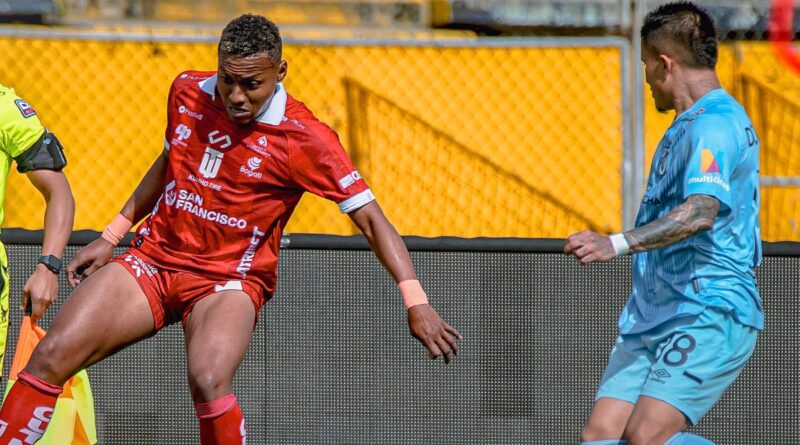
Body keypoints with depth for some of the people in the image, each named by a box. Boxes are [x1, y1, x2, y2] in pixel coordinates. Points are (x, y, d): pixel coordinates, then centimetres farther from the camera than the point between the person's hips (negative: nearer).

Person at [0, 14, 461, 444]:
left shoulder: (305, 139, -14)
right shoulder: (188, 92, 0)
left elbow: (371, 219, -13)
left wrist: (416, 301, -22)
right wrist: (111, 236, 20)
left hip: (229, 281, -5)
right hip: (154, 258, 5)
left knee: (209, 381, -34)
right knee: (51, 356, -12)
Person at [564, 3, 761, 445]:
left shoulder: (715, 126, -14)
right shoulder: (687, 126, 20)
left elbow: (701, 211, -31)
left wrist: (617, 243, -40)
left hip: (709, 316, -10)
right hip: (653, 320, 10)